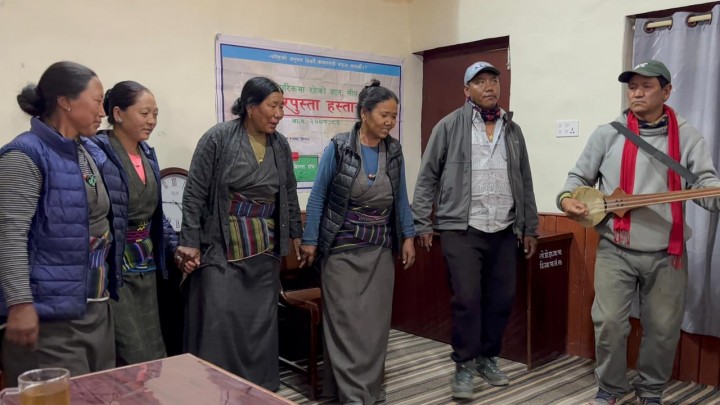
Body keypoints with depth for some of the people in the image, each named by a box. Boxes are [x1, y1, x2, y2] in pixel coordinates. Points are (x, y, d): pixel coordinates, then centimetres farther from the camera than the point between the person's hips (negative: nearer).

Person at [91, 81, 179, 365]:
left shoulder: (147, 153, 10)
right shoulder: (98, 151, -15)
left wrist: (175, 246, 11)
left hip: (145, 267, 8)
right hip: (113, 268, -8)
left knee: (153, 350, 13)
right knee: (138, 358, -3)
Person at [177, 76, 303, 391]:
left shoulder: (280, 144, 5)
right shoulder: (218, 138, -10)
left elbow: (289, 195, 16)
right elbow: (194, 194, -9)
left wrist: (295, 234, 18)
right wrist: (190, 243, -12)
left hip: (266, 248, 5)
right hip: (223, 246, -4)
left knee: (262, 321, 11)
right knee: (219, 321, -4)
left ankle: (262, 388, 25)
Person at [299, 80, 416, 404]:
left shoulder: (394, 151, 2)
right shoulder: (338, 148, -10)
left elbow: (400, 198, 10)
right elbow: (318, 196, -6)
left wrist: (408, 236, 5)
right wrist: (310, 240, -6)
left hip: (381, 249, 4)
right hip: (343, 248, -4)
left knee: (376, 320, 8)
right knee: (347, 320, -1)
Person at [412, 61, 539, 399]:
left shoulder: (513, 130, 13)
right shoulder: (450, 126, -1)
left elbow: (525, 182, 17)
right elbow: (427, 176, -1)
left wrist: (530, 227, 16)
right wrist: (422, 223, -5)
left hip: (505, 232, 5)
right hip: (462, 230, -4)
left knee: (501, 299, 10)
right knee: (467, 300, -5)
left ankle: (488, 358, 29)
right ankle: (464, 366, 12)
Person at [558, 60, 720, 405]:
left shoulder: (687, 136, 4)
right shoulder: (607, 134, 4)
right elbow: (580, 176, 10)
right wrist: (567, 198, -11)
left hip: (667, 253, 1)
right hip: (615, 250, -1)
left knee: (664, 328, 11)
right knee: (609, 322, -2)